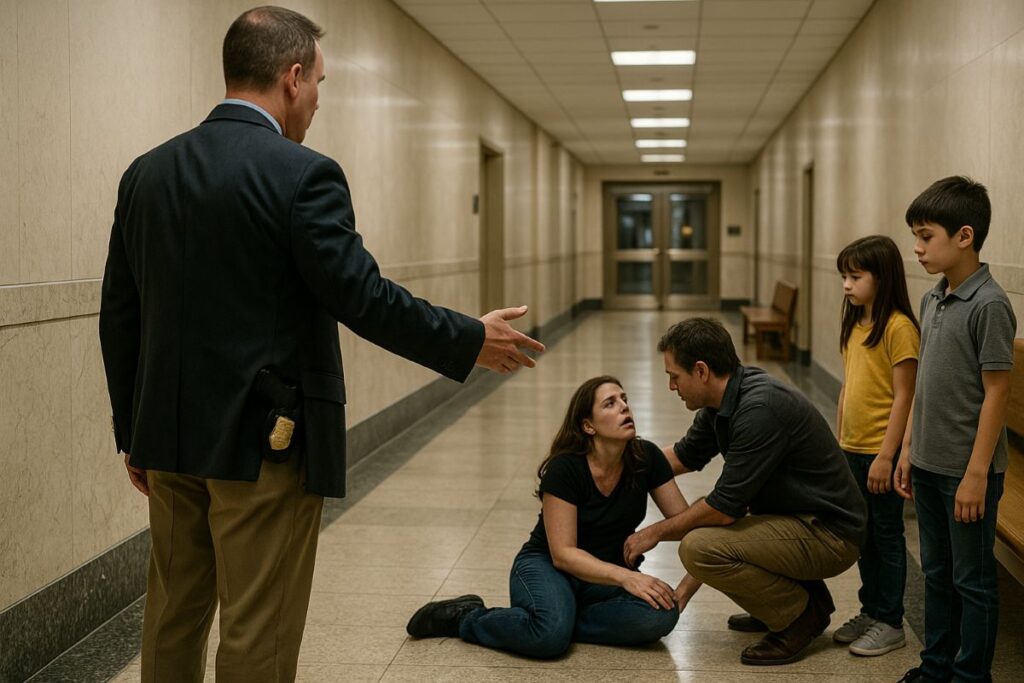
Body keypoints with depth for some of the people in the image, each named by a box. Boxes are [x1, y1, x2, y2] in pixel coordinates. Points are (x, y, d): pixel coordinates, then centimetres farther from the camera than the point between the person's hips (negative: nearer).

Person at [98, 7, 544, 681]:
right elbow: (363, 297, -17)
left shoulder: (146, 172, 6)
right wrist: (471, 341, -3)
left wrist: (134, 435, 18)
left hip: (170, 437, 7)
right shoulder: (303, 175, -14)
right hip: (267, 441, -7)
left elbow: (120, 316, 9)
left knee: (173, 615, 19)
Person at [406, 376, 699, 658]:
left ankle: (562, 620, -12)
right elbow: (563, 553, -23)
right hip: (547, 565, -4)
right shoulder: (565, 469, -21)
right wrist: (625, 576, -36)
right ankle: (465, 617, -9)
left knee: (660, 616, -29)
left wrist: (683, 592, -27)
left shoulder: (646, 459, -10)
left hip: (607, 575, 4)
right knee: (550, 636, -37)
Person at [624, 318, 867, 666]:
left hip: (829, 534, -10)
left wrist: (657, 532, -9)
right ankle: (800, 593, 16)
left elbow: (725, 507, -22)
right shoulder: (723, 401, 4)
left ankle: (800, 615, -5)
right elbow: (684, 457, 22)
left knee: (699, 547, -24)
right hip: (796, 517, 10)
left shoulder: (760, 409, -26)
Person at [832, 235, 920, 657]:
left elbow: (903, 397, -17)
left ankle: (890, 623, 14)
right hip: (853, 449, 8)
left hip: (882, 452, -8)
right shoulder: (855, 326, 9)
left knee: (886, 535, 3)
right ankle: (870, 611, 29)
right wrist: (837, 443, 15)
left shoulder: (898, 327, -15)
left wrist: (886, 456, -19)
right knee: (863, 535, 16)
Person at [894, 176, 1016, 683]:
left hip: (966, 471, -8)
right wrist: (908, 450, 14)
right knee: (936, 572, 18)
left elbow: (996, 394, -17)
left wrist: (976, 474, -18)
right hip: (929, 466, 8)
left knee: (972, 579, 6)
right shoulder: (932, 300, 7)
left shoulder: (989, 305, -17)